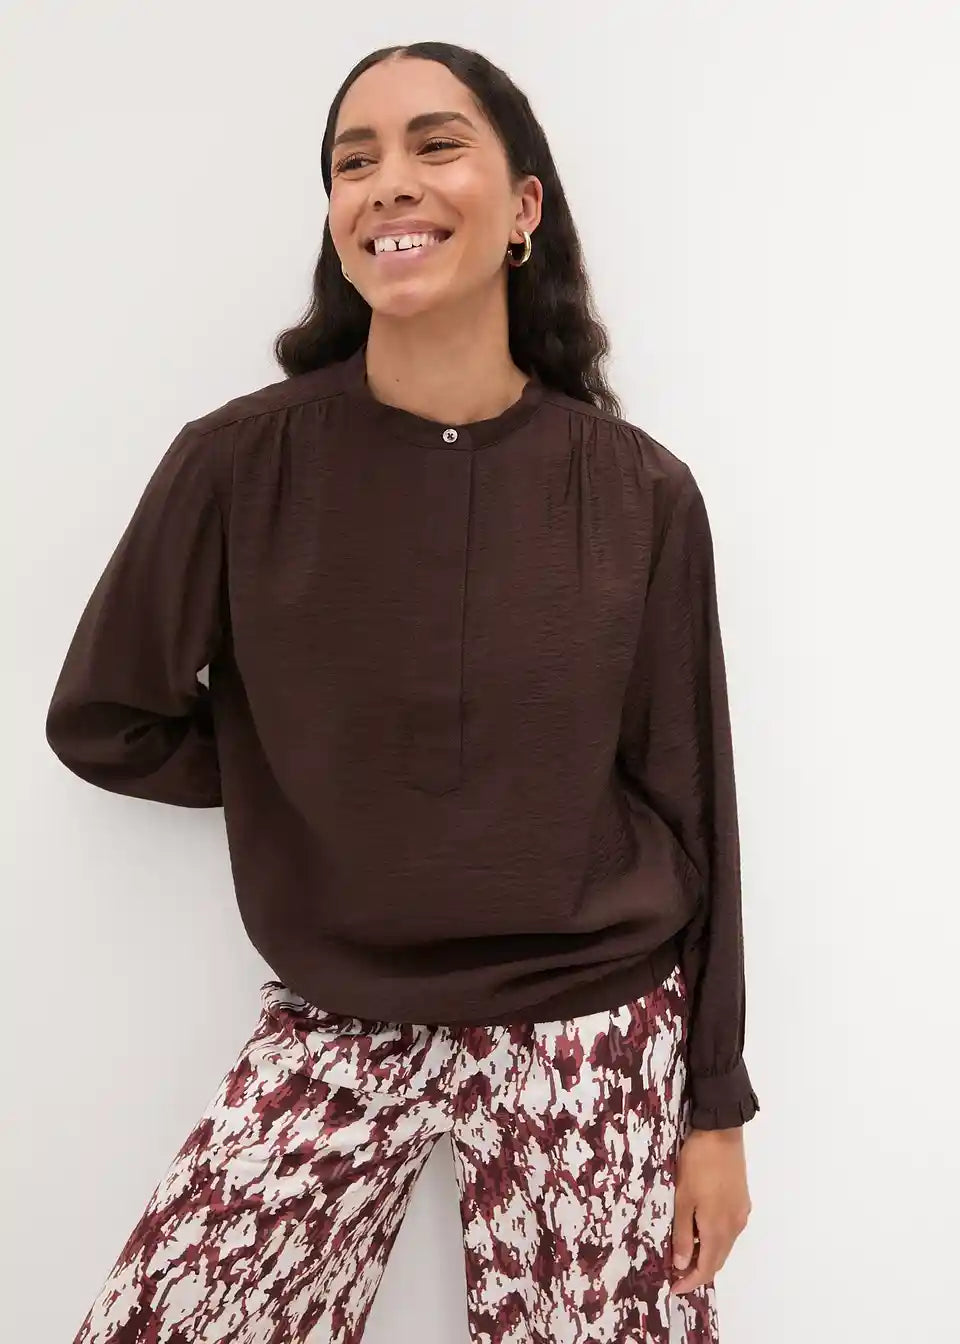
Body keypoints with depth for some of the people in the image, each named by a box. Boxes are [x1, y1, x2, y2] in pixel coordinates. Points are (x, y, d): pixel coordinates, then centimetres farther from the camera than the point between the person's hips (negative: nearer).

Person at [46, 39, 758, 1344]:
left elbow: (689, 805, -2)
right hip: (340, 1027, 0)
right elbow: (103, 721, 3)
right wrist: (307, 782, 0)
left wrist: (715, 1103, 2)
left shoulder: (641, 491, -7)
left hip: (598, 1035, 1)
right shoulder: (244, 463, -9)